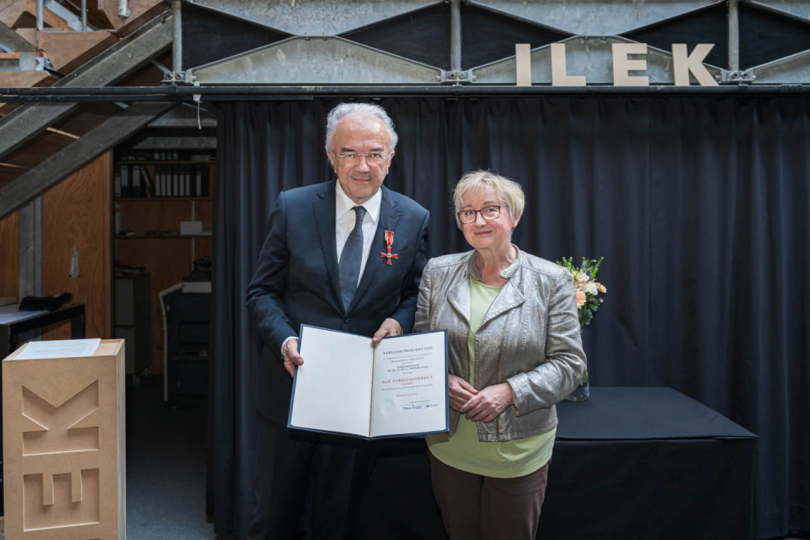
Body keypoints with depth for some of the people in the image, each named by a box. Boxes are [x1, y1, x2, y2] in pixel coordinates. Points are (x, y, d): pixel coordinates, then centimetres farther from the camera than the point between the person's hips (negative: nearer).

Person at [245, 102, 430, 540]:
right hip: (291, 386, 0)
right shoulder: (292, 207, -6)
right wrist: (285, 340, -18)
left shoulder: (413, 220, -4)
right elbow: (262, 291, -1)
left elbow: (417, 292, 7)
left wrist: (399, 321, -14)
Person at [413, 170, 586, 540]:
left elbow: (568, 363, -6)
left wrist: (510, 391, -19)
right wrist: (441, 380, -12)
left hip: (517, 450, -2)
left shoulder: (551, 280, -6)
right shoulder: (438, 272, 2)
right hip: (449, 445, 3)